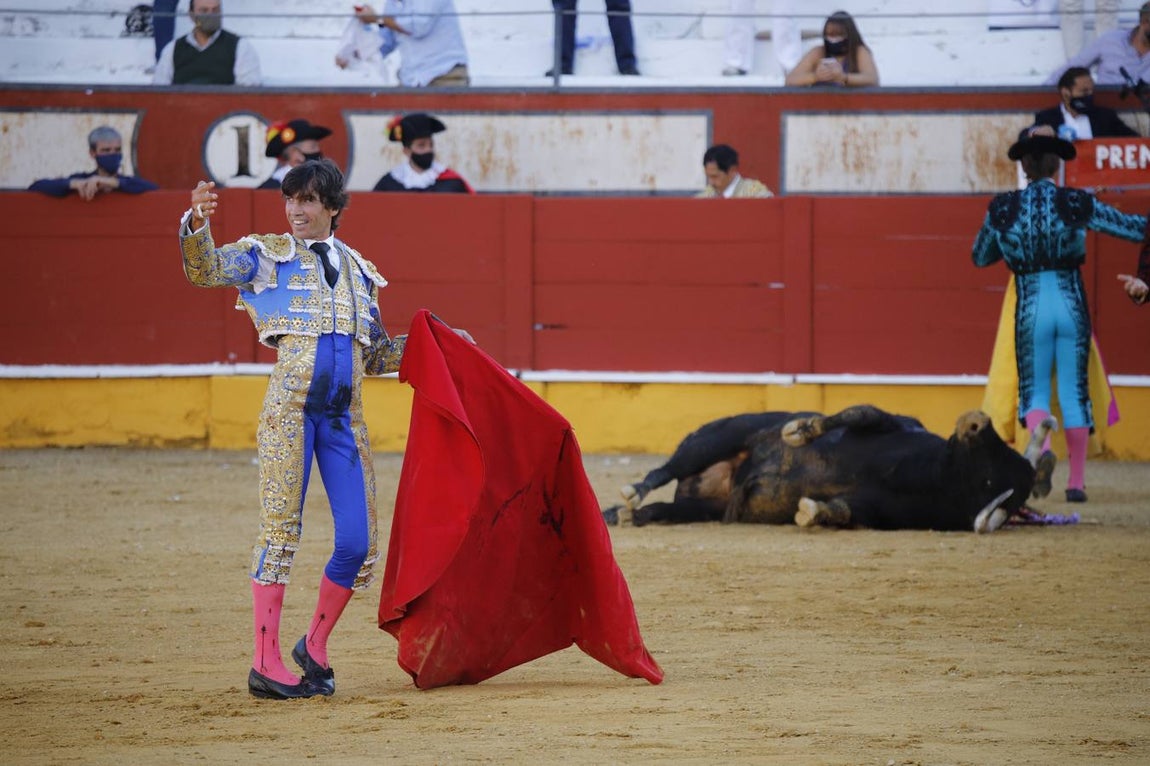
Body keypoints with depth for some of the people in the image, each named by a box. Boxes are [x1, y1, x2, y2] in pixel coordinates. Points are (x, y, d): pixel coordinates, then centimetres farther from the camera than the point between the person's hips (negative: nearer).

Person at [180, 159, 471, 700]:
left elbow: (374, 357, 25)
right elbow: (205, 270, -9)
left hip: (344, 416, 4)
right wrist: (197, 224, -26)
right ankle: (266, 662, -6)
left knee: (358, 543, -1)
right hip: (290, 407, -4)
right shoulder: (267, 256, 8)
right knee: (280, 528, -8)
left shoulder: (358, 272, 19)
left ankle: (315, 647, 18)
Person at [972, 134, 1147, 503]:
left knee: (1034, 389, 11)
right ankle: (1076, 479, 8)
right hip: (1072, 306, 0)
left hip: (1031, 308, 0)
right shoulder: (1078, 204, -3)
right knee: (1074, 390, 9)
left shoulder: (1003, 209, -1)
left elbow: (979, 257, 15)